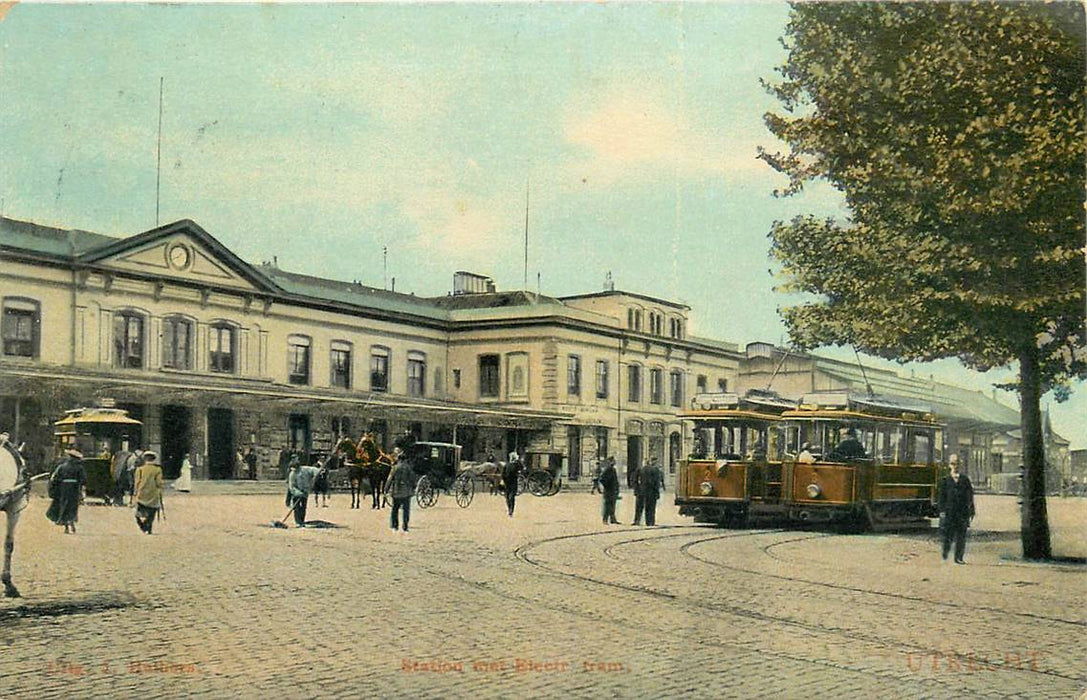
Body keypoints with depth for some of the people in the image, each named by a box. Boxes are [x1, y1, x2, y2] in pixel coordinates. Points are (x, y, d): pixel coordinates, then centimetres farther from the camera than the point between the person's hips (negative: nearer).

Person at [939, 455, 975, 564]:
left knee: (961, 535, -1)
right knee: (948, 534, -1)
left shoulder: (965, 479, 8)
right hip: (950, 511, -1)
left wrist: (971, 510, 8)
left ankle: (959, 557, 5)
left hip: (963, 511, 1)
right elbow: (942, 496, 4)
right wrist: (942, 510, -3)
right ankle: (945, 553, 18)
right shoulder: (946, 480, 4)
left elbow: (970, 495, 11)